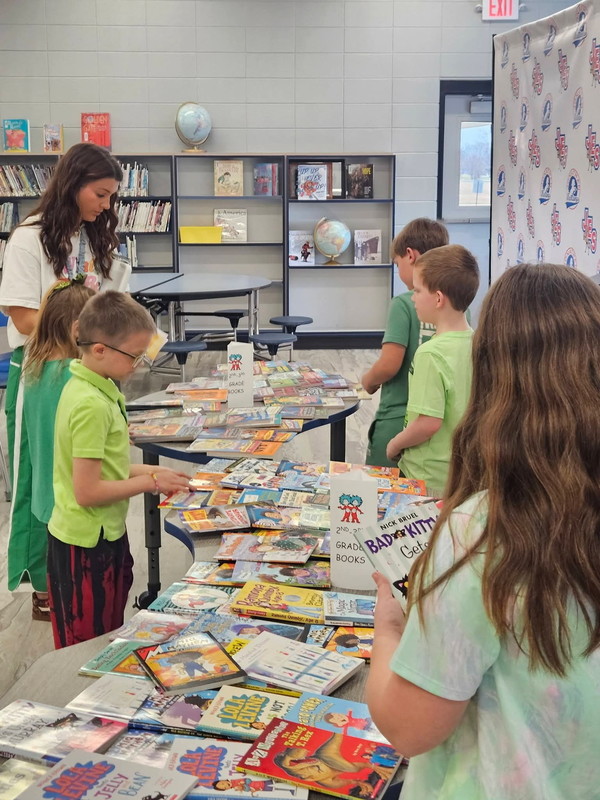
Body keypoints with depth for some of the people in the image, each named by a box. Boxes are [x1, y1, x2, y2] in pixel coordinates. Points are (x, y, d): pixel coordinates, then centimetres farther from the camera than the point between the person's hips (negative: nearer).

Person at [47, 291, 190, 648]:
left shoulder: (99, 388, 4)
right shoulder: (91, 405, -25)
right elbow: (87, 491, -25)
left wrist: (147, 471, 2)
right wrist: (150, 482, -16)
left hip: (106, 535, 9)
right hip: (86, 546, -9)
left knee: (110, 637, 21)